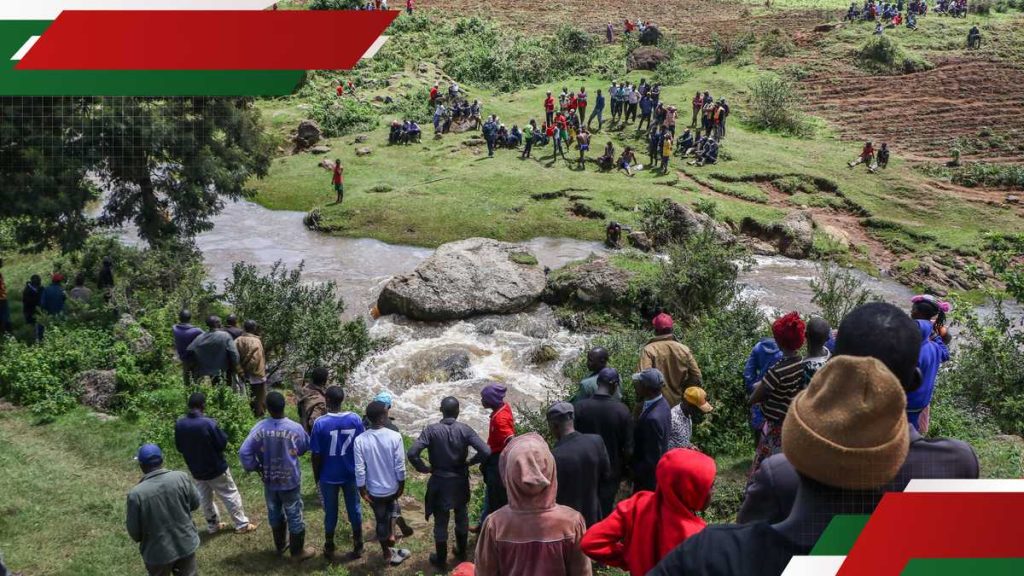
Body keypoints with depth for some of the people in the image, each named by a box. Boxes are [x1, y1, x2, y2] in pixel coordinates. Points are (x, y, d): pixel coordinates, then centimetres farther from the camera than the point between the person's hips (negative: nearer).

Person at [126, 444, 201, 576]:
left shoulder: (136, 493, -22)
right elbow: (195, 504, 0)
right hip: (186, 545, 2)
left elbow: (134, 532, -11)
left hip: (158, 553, -2)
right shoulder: (181, 478, -15)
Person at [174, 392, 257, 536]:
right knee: (230, 496, 10)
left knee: (205, 499, 21)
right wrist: (220, 431, -3)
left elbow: (179, 447, 2)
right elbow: (223, 444, -18)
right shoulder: (208, 423, -29)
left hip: (196, 470, 5)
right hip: (216, 469, -5)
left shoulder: (179, 424, -11)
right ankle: (242, 525, 18)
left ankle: (213, 526, 34)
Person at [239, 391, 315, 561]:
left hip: (269, 480, 3)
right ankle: (297, 552, 25)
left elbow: (244, 452, -15)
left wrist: (254, 467, 1)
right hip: (290, 480, -3)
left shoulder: (260, 427, -17)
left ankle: (281, 545, 42)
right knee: (294, 515, 12)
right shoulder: (295, 428, -21)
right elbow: (305, 448, -2)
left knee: (274, 513, 23)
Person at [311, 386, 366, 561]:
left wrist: (316, 476, 3)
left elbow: (316, 454, -11)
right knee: (354, 509, 16)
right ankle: (358, 548, 27)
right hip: (351, 474, 2)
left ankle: (329, 549, 28)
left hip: (329, 476, -2)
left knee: (330, 512, 14)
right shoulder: (355, 419, -10)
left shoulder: (320, 423, -17)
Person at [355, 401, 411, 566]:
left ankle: (387, 553, 34)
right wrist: (402, 485, 3)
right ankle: (391, 535, 22)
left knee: (381, 520, 18)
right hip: (392, 487, -1)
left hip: (374, 490, 1)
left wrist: (363, 491, -1)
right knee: (391, 509, 32)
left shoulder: (360, 440, -18)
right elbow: (400, 466, -13)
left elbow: (360, 470, -13)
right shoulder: (395, 436, -20)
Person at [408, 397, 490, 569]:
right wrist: (470, 462, -3)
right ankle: (461, 553, 39)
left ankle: (441, 559, 29)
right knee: (462, 517, 23)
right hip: (460, 481, 2)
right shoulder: (465, 430, -13)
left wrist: (424, 468, -8)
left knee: (441, 521, 14)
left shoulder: (431, 430, -16)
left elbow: (412, 453, -25)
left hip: (439, 482, -1)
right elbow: (486, 452, -21)